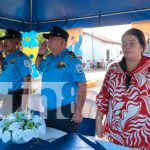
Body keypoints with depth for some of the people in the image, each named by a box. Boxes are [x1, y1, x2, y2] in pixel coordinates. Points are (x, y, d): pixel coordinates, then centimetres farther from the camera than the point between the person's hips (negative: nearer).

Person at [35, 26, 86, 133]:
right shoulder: (49, 59, 8)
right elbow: (38, 67, 29)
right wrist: (40, 54, 10)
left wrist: (78, 111, -21)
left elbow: (82, 86, -18)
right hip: (47, 111, 7)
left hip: (65, 112, -7)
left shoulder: (71, 60, -14)